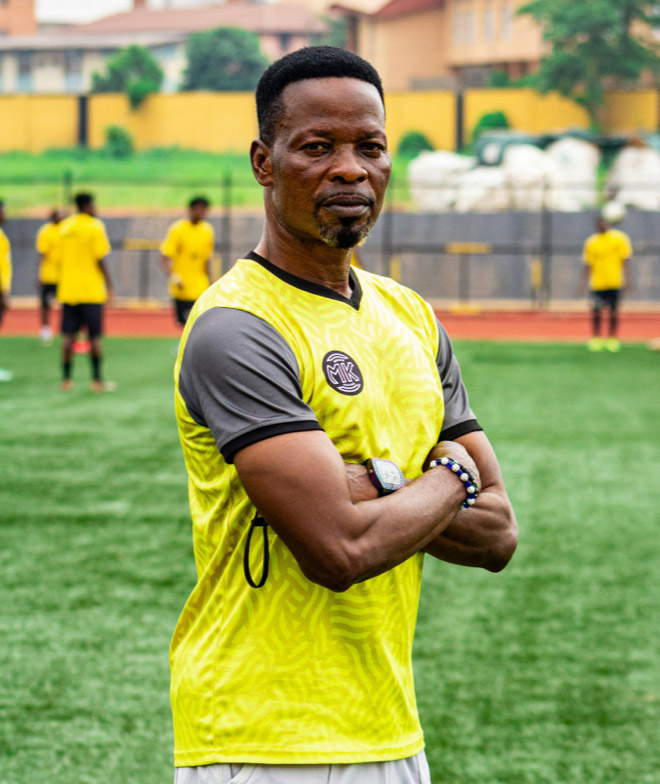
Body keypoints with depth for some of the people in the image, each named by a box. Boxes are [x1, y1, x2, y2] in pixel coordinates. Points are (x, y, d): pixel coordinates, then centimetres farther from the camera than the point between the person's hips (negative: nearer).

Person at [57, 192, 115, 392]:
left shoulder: (65, 227, 9)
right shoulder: (95, 226, -8)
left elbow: (61, 258, 14)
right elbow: (100, 259, -12)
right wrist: (109, 285, -6)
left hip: (67, 291, 5)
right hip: (91, 290, -5)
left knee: (68, 336, 6)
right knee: (95, 336, 1)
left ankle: (66, 379, 5)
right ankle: (97, 380, 2)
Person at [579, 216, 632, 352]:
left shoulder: (620, 238, 3)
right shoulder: (591, 242, 9)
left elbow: (625, 259, 0)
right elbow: (587, 263, 10)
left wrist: (625, 278, -8)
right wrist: (583, 281, 2)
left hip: (615, 283, -1)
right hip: (597, 284, 1)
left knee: (613, 311, 3)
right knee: (596, 311, -4)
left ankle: (612, 339, 15)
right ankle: (596, 339, 8)